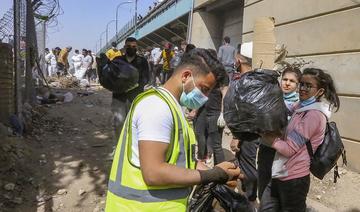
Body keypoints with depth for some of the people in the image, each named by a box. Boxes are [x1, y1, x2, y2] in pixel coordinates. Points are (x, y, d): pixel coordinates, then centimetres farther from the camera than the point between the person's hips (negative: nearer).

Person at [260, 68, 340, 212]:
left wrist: (266, 137, -11)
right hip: (280, 174, 8)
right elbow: (288, 138, 9)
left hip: (293, 179, -8)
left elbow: (289, 149, -20)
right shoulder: (302, 107, 8)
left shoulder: (314, 115, -20)